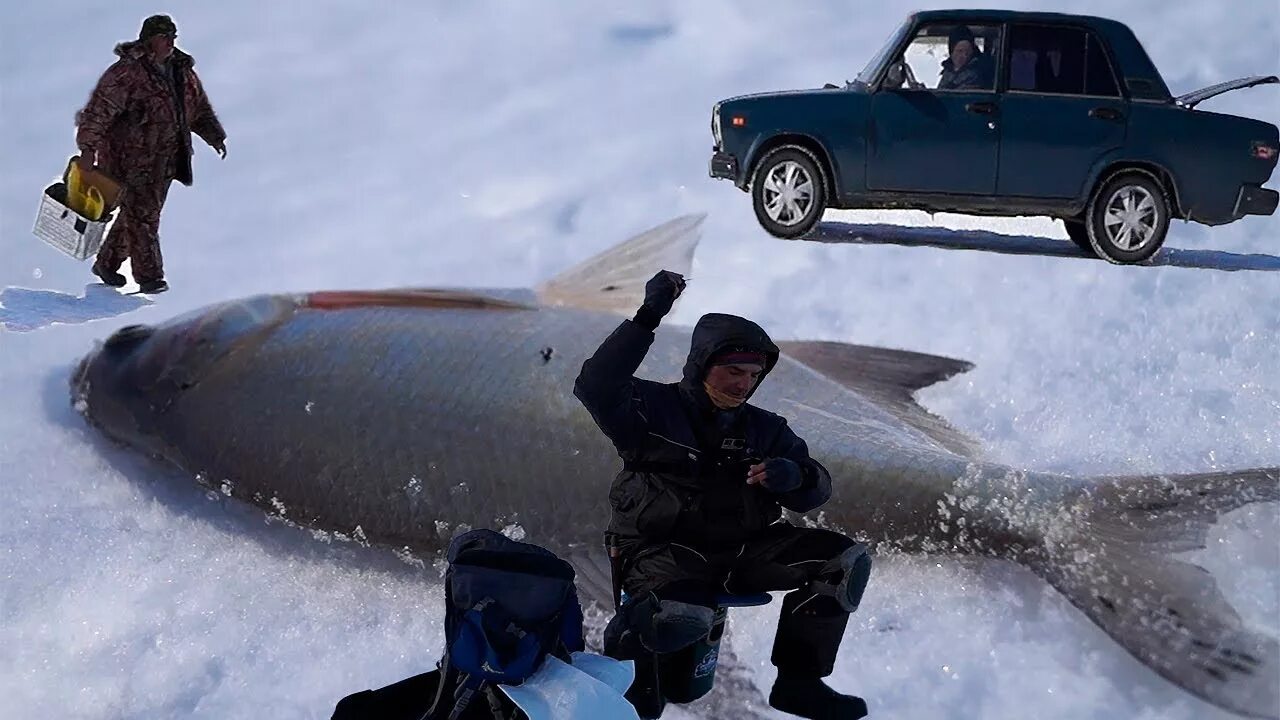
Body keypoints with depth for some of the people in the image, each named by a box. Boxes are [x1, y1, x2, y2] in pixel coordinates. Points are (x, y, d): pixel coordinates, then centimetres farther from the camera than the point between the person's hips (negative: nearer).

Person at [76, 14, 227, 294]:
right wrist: (89, 147, -25)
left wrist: (215, 137, 13)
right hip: (130, 158, -7)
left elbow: (200, 109, 23)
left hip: (163, 160, 7)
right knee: (141, 214, -9)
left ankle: (106, 264, 27)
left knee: (144, 213, 12)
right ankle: (149, 277, -4)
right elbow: (98, 110, -18)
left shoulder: (182, 71, 10)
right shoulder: (127, 72, -14)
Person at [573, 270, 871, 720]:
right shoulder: (652, 408, -2)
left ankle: (798, 682, 0)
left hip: (743, 549, 6)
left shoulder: (763, 429, 13)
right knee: (685, 617, -40)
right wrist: (646, 319, -25)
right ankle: (630, 666, -4)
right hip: (664, 548, -6)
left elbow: (815, 493, 10)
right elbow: (595, 387, -21)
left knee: (845, 561, -10)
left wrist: (794, 477, -16)